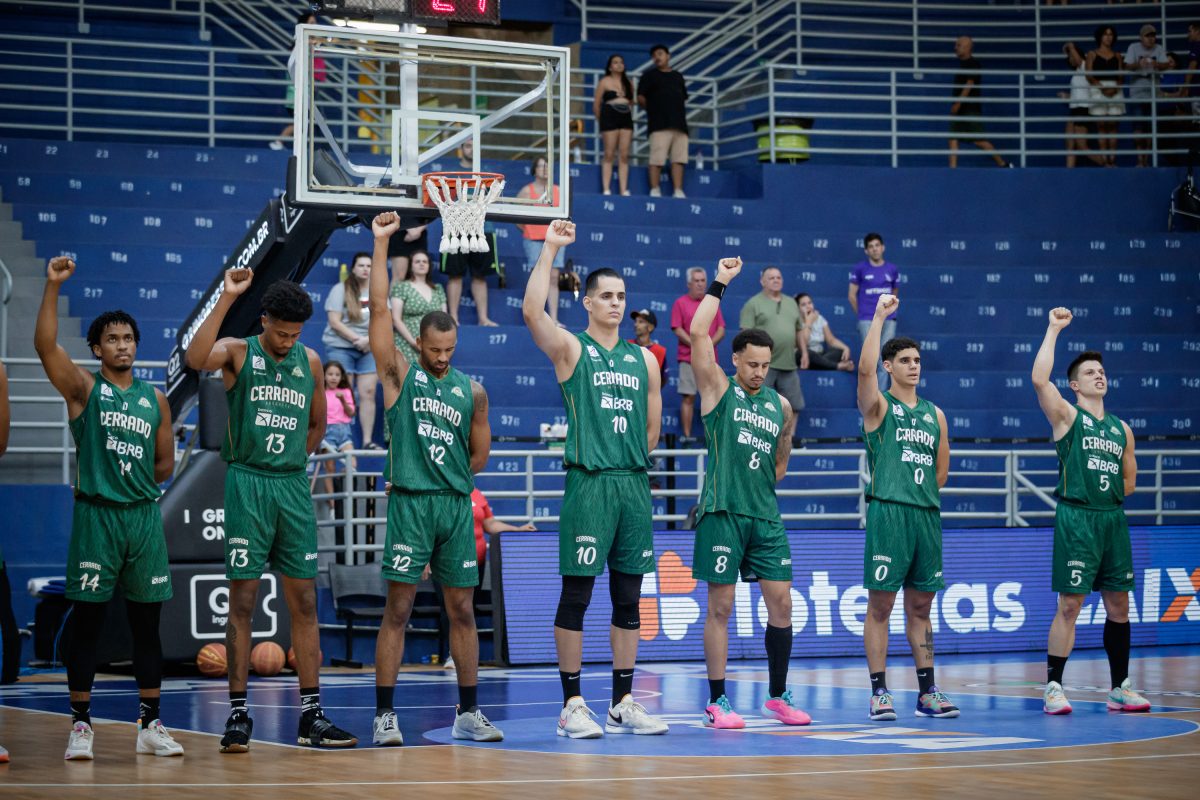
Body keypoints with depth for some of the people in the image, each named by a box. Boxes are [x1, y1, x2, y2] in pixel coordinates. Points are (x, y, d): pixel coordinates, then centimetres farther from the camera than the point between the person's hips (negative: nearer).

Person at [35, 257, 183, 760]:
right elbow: (45, 345, -16)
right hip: (95, 516, -3)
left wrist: (133, 482, 8)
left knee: (146, 623, 6)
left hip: (144, 516, 3)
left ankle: (150, 725, 13)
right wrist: (53, 287, -22)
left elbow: (165, 464, 19)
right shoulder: (83, 389, 1)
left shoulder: (154, 399, 11)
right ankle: (80, 725, 4)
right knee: (87, 620, -1)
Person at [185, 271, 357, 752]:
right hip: (247, 484, -4)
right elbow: (195, 359, -26)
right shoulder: (238, 353, -3)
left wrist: (291, 461, 13)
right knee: (242, 601, -3)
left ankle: (311, 716, 8)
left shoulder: (309, 362, 10)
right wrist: (227, 298, -27)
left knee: (304, 603, 4)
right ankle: (238, 714, 2)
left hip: (294, 487, 4)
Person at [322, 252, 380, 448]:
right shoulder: (341, 290, -2)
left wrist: (370, 340, -8)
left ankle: (368, 440, -1)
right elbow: (334, 322, -8)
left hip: (368, 349, 4)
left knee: (368, 393, -3)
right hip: (341, 347, -4)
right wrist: (357, 339, -14)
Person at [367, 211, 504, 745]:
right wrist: (381, 245, -10)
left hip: (457, 505, 4)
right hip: (410, 504, -4)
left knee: (463, 610, 7)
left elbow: (479, 453, 18)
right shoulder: (400, 375, 1)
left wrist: (451, 482, 9)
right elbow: (379, 310, -7)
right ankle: (385, 714, 0)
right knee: (398, 610, -3)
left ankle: (468, 713, 14)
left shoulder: (472, 391, 10)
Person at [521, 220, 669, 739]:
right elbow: (532, 311, -18)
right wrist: (551, 249, -15)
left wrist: (631, 461, 14)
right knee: (576, 594, -4)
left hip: (634, 484, 5)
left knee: (628, 598, 7)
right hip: (587, 483, -5)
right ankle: (572, 705, 1)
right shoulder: (571, 348, 1)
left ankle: (623, 703, 13)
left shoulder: (643, 358, 14)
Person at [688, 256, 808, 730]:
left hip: (766, 517, 5)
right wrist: (719, 285, -8)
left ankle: (778, 697, 17)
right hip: (722, 514, -5)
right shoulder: (719, 388, 0)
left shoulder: (780, 405, 13)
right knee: (720, 608, -2)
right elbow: (697, 333, -11)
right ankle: (717, 703, 4)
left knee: (781, 605, 4)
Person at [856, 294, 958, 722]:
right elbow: (864, 368, -18)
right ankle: (879, 692, 0)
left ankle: (927, 693, 12)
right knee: (880, 604, -3)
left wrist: (922, 493, 13)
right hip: (887, 513, -5)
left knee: (920, 607, 10)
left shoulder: (935, 414, 15)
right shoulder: (878, 406, 1)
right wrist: (879, 317, -18)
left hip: (927, 514, 5)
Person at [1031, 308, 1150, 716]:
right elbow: (1039, 379, -17)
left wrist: (1109, 495, 6)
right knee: (1069, 605, -7)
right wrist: (1053, 329, -13)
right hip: (1076, 519, -6)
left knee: (1118, 604, 8)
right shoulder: (1066, 416, 0)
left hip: (1113, 518, 6)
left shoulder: (1121, 429, 15)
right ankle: (1053, 689, -3)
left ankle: (1120, 688, 16)